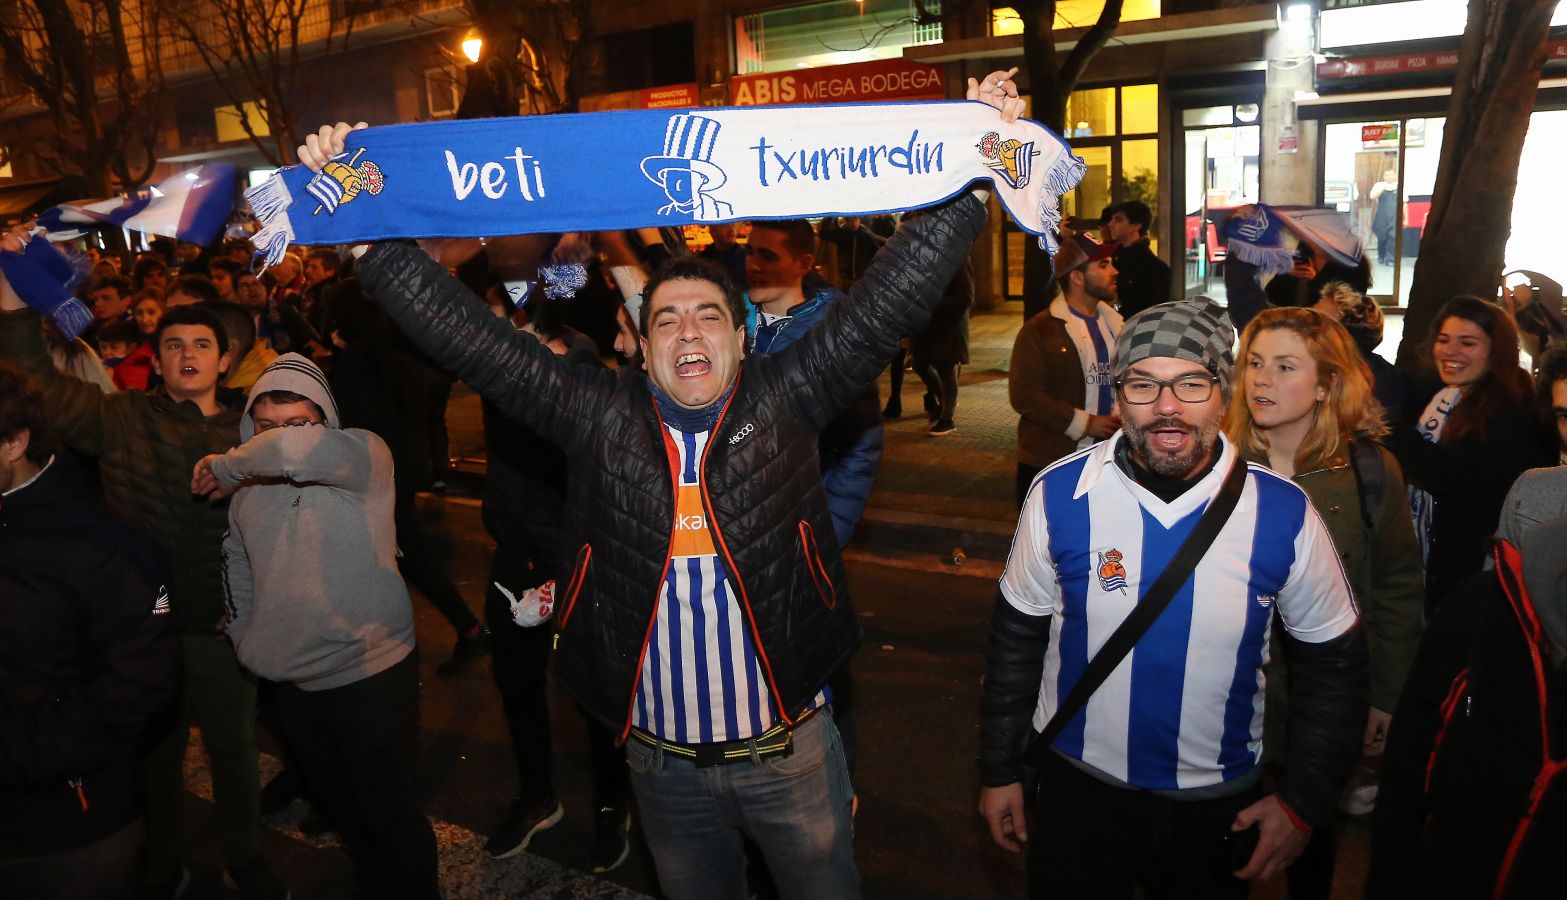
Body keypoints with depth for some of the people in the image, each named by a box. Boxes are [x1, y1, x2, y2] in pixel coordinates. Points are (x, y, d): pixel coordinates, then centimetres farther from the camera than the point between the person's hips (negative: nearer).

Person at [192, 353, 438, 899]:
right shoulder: (248, 483, 3)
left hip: (371, 675, -6)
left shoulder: (364, 455, -17)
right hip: (292, 683, 7)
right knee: (338, 807, 23)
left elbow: (297, 448, -38)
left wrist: (225, 466, -21)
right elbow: (237, 563, 18)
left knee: (392, 813, 7)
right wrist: (243, 635, 13)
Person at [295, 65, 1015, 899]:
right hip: (663, 760, 1)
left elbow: (887, 298, -11)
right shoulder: (598, 415, -6)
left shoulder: (784, 399, -8)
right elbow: (466, 334, -6)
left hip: (788, 747, -1)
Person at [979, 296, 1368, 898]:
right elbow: (1017, 635, -3)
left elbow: (1333, 663, -1)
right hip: (1077, 786, 0)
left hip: (1220, 805, 1)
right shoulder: (1059, 495, -14)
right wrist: (999, 770, 3)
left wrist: (1304, 803, 0)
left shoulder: (1284, 514, -14)